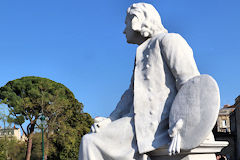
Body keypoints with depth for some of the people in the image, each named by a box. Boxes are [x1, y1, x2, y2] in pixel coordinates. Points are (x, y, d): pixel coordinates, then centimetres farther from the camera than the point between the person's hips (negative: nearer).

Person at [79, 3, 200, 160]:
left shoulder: (168, 40, 0)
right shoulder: (143, 54, 28)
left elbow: (191, 85, -12)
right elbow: (131, 95, 20)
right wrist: (110, 120, 4)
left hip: (160, 123, -9)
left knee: (91, 142, -13)